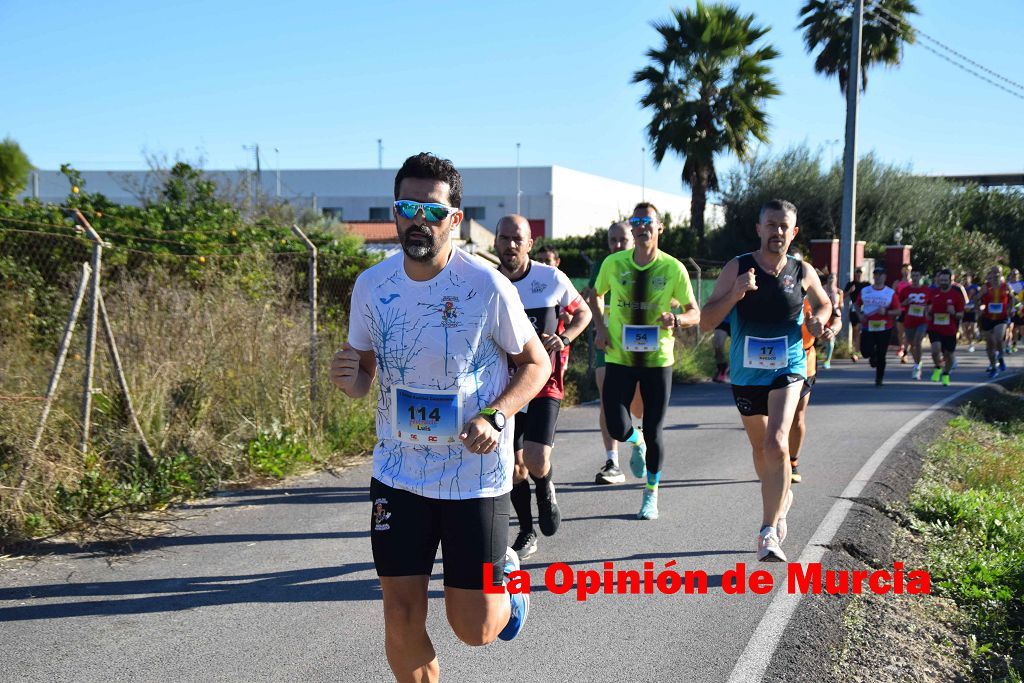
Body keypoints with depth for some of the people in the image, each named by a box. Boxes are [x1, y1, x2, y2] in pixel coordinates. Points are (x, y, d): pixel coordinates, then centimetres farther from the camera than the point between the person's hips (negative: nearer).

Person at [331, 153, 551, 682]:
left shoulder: (487, 286, -14)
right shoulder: (372, 286, -3)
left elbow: (536, 363, -3)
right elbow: (365, 375, 9)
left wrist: (494, 417, -20)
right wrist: (348, 379, -15)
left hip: (475, 475, -3)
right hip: (398, 473, 3)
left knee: (476, 629, 2)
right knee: (401, 618, 5)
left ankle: (506, 577, 37)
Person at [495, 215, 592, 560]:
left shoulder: (552, 278, -7)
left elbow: (583, 313, 8)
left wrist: (564, 339, -10)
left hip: (544, 381, -2)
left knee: (536, 462, -17)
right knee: (513, 465, 8)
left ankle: (546, 492, 21)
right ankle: (527, 534, 28)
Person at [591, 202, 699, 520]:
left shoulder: (673, 268, -7)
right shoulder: (613, 264, -3)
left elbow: (695, 313, -1)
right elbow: (594, 294, 15)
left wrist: (676, 320, -23)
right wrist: (601, 327, -1)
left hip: (658, 359, -1)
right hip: (619, 357, 1)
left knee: (654, 431, 5)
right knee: (617, 427, -8)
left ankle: (651, 496, 26)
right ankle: (637, 443, 32)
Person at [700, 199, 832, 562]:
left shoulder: (803, 272, -1)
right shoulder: (737, 268, -5)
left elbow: (824, 303, 20)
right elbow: (706, 322, -8)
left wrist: (819, 320, -3)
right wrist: (735, 294, -24)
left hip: (788, 369, -2)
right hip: (746, 372, 2)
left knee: (777, 444, -21)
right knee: (759, 447, 19)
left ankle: (769, 532, -16)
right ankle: (781, 498, 48)